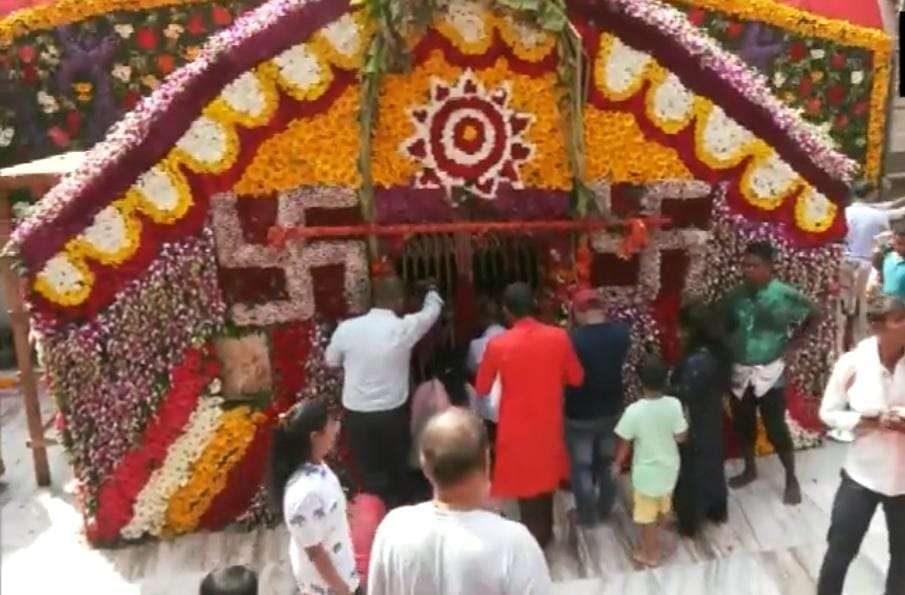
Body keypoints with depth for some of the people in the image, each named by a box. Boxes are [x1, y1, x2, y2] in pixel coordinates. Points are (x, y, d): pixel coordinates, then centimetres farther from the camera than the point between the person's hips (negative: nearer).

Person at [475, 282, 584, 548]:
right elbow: (576, 378, 1)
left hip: (517, 427, -3)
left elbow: (482, 388, -5)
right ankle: (545, 532, 40)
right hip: (548, 423, 3)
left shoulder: (498, 345, -17)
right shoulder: (558, 337, -11)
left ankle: (534, 540, 23)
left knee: (526, 483, 12)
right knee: (544, 477, 23)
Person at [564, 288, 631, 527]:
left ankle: (587, 515, 28)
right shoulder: (621, 332, -12)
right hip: (612, 410, 5)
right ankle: (605, 509, 39)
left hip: (580, 415, -5)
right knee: (608, 462, 23)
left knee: (581, 468, 14)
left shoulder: (574, 339, -26)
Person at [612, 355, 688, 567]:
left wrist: (617, 464, 1)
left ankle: (651, 554, 33)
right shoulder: (674, 405, -20)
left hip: (646, 472, -4)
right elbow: (681, 437, -11)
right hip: (669, 467, 5)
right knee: (663, 505, 30)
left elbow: (625, 443, -16)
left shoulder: (634, 411, -28)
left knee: (647, 514, 16)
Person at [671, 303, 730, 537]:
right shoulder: (718, 353, -5)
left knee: (691, 473, 10)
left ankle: (688, 523, 27)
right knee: (712, 464, 25)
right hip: (712, 421, 8)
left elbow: (683, 399, -26)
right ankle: (717, 510, 44)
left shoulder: (695, 362, -32)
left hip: (694, 427, -8)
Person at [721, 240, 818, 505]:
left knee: (776, 428, 3)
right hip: (739, 372, 4)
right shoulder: (735, 295, -2)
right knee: (743, 425, 16)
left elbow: (814, 315, 2)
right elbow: (724, 327, 10)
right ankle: (750, 470, 36)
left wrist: (792, 344, -2)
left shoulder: (786, 295, -11)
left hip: (769, 372, -4)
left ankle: (791, 479, 20)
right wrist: (729, 350, -4)